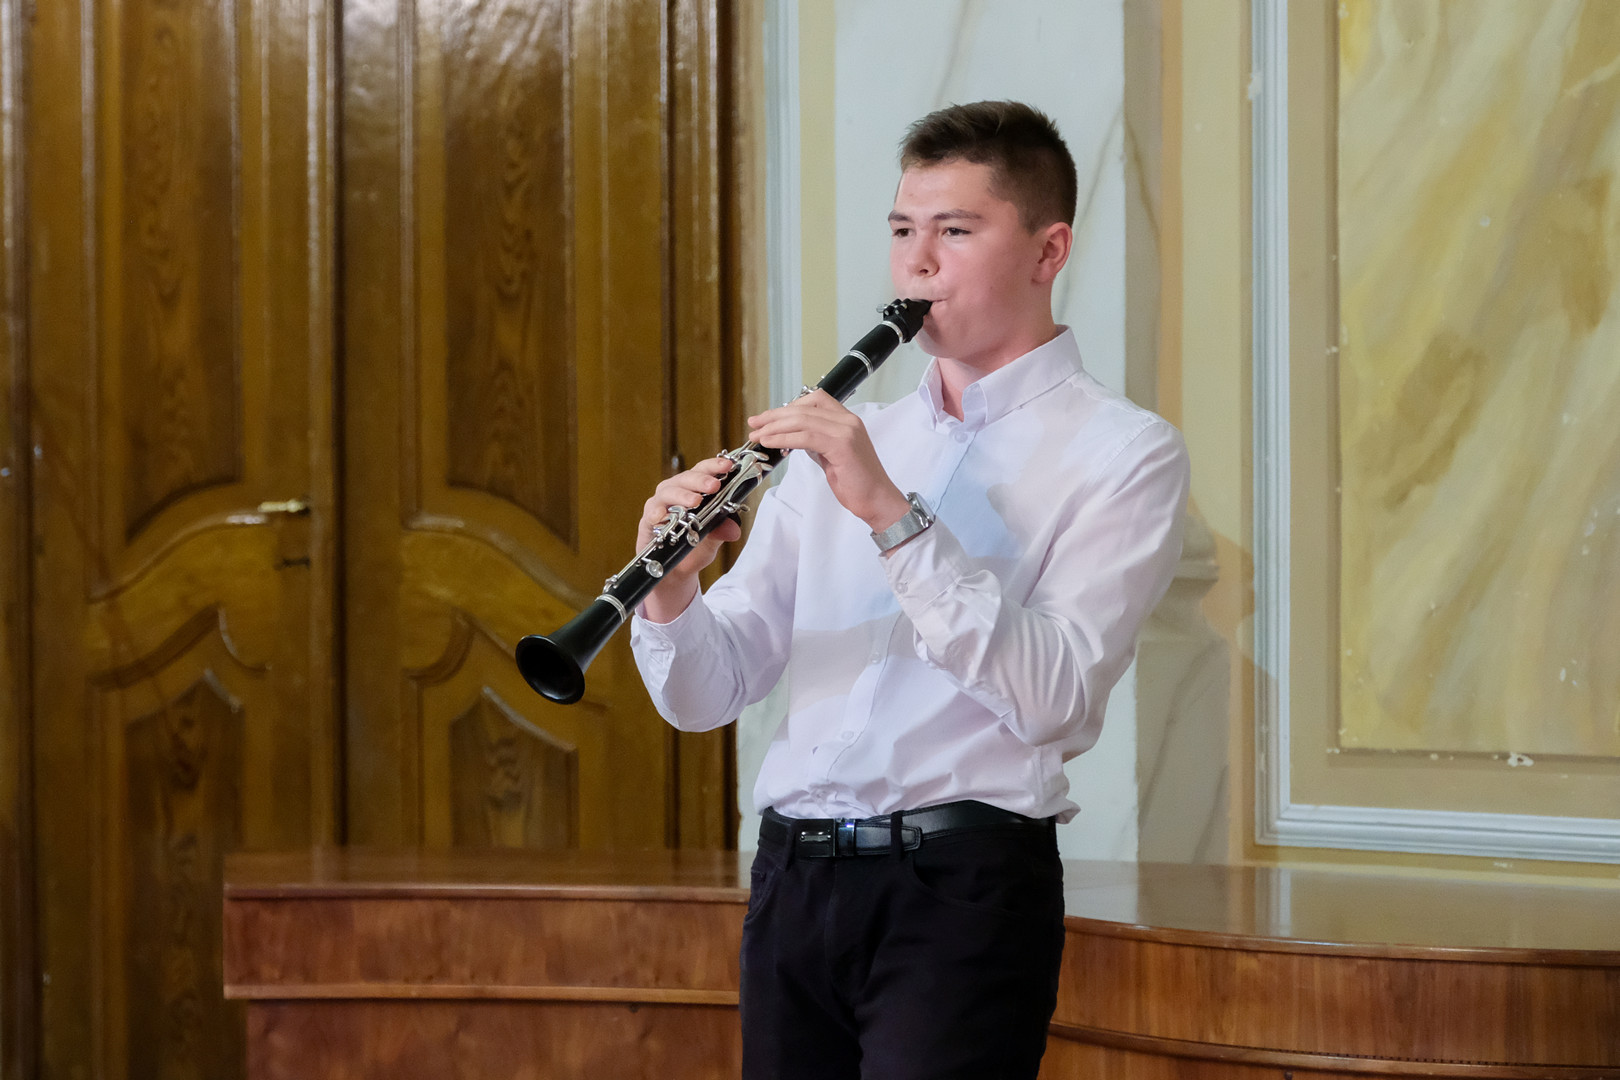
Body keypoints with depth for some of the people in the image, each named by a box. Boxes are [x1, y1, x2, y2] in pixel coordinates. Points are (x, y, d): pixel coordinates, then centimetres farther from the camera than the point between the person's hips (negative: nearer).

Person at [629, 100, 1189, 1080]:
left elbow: (1051, 694, -15)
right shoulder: (843, 441, 17)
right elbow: (706, 695, 11)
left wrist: (890, 512, -19)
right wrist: (670, 595, -10)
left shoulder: (1124, 452, 0)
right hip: (795, 878, 5)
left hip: (961, 884, -5)